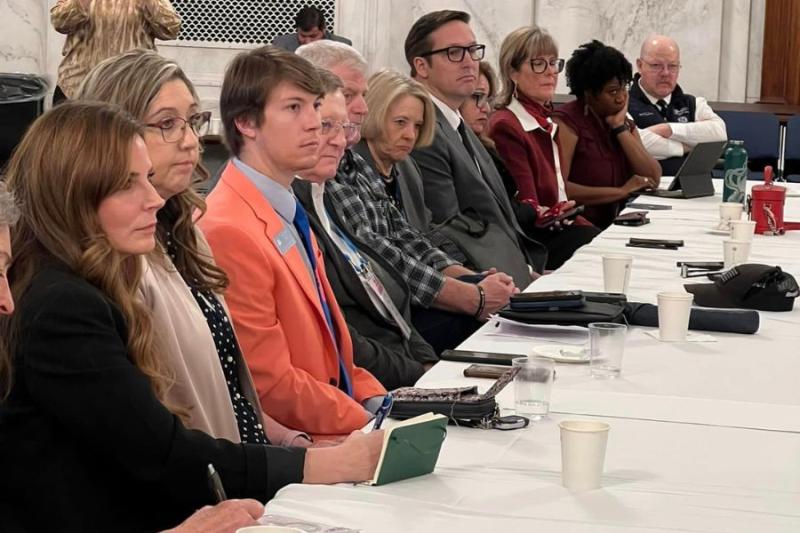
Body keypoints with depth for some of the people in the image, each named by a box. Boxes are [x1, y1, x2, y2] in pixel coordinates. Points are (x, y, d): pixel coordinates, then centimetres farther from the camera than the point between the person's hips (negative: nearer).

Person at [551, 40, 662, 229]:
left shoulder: (625, 122, 14)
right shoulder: (566, 121, -6)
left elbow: (653, 179, 2)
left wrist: (620, 127, -3)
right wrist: (621, 191, -14)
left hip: (618, 225, 7)